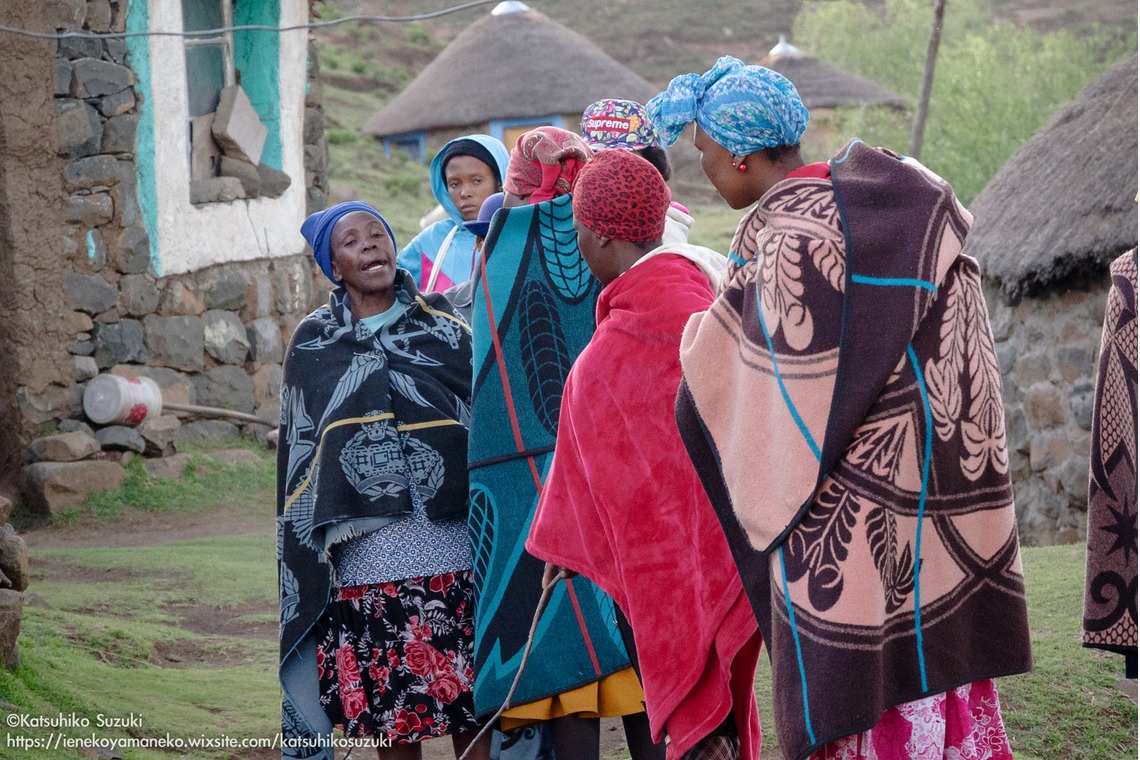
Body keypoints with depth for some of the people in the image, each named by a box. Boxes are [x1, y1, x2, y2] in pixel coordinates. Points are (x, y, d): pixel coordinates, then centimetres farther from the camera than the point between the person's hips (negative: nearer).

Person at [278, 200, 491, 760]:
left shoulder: (445, 327, 8)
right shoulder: (313, 344, 10)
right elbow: (298, 450, 12)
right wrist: (305, 559, 8)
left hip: (451, 542, 0)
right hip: (363, 550, 1)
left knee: (470, 698, -1)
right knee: (388, 707, 5)